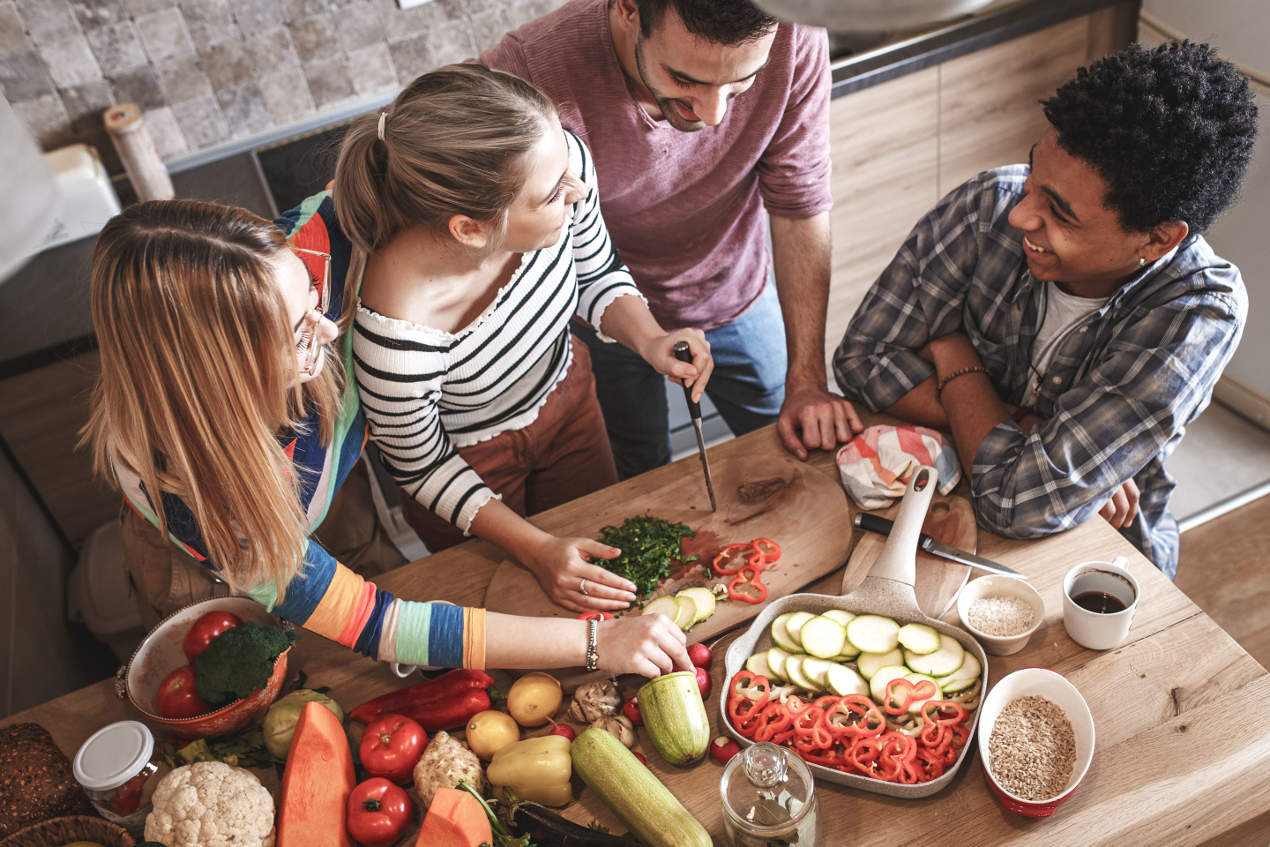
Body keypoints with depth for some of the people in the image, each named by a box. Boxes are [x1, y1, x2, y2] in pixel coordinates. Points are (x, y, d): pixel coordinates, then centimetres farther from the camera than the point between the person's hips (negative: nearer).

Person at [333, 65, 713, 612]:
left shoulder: (560, 159, -31)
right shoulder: (397, 332, -43)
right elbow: (420, 466, -21)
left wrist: (650, 339, -25)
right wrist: (535, 550, -21)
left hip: (565, 393, 5)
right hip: (469, 456, -4)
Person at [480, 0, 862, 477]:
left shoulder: (794, 44, -30)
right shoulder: (528, 73, -38)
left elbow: (799, 209, -19)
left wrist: (807, 380, -20)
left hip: (735, 295, 2)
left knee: (790, 450, 22)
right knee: (642, 473, 21)